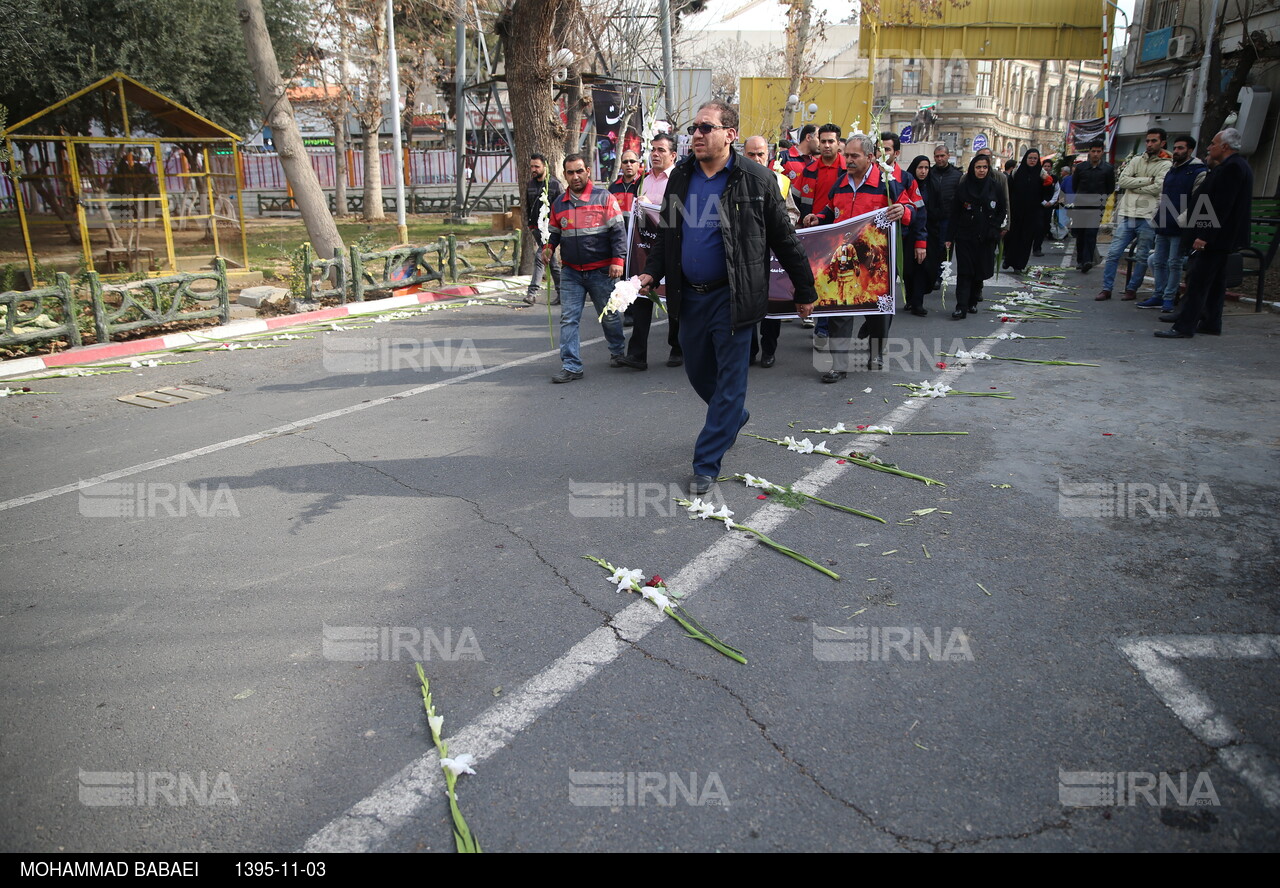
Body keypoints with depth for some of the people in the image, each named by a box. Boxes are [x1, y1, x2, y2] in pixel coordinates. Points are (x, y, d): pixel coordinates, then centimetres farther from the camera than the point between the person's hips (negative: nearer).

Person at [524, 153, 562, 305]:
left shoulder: (555, 184, -6)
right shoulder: (530, 185, 11)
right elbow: (527, 206, 20)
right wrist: (528, 224, 14)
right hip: (536, 228, 6)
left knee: (540, 256, -19)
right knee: (552, 260, 11)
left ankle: (533, 291, -19)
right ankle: (561, 292, 17)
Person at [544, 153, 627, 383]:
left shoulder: (604, 198, -2)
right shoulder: (559, 204, 9)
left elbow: (618, 231, -4)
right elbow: (555, 232, 21)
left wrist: (617, 260, -13)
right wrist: (548, 247, 0)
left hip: (601, 271, -3)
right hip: (571, 273, 3)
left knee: (609, 316, 11)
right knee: (568, 318, -4)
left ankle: (618, 351, 36)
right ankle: (571, 366, 0)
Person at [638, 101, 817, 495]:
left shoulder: (755, 179, -9)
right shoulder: (680, 177, 5)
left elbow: (785, 240, -3)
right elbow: (666, 233, 15)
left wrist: (805, 292, 1)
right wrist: (652, 272, -1)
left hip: (731, 296, -5)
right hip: (689, 295, 6)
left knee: (730, 380, -1)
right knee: (697, 372, 17)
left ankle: (706, 464, 7)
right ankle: (734, 417, 46)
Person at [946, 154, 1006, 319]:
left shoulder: (995, 188, 5)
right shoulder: (963, 188, 0)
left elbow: (1002, 211, 12)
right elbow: (954, 214, 0)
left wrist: (993, 228, -1)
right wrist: (951, 237, -4)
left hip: (986, 238, 2)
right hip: (965, 237, -2)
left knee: (981, 270, 6)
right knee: (964, 272, -7)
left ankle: (973, 301, 22)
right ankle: (961, 307, -11)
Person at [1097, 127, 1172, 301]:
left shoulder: (1166, 165, 0)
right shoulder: (1136, 160, 13)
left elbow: (1157, 188, -15)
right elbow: (1122, 181, 0)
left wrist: (1133, 186, -6)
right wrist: (1147, 180, -9)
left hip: (1148, 218, -3)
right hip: (1127, 215, 3)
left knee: (1142, 257, 4)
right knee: (1113, 253, -1)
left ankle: (1132, 289, 13)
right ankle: (1106, 289, 5)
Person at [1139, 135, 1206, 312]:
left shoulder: (1198, 171, -8)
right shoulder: (1171, 171, 17)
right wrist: (1156, 218, 15)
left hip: (1180, 228, -8)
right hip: (1163, 226, 8)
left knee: (1175, 263, -1)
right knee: (1158, 261, 10)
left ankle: (1169, 298, 5)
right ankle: (1159, 296, 17)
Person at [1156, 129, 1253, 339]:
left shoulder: (1231, 168, -17)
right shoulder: (1236, 166, 16)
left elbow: (1221, 205, -23)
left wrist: (1205, 235, -25)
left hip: (1216, 237, -11)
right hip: (1223, 237, 11)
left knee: (1198, 282, -11)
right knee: (1215, 282, 15)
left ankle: (1184, 327, -11)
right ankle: (1211, 323, 21)